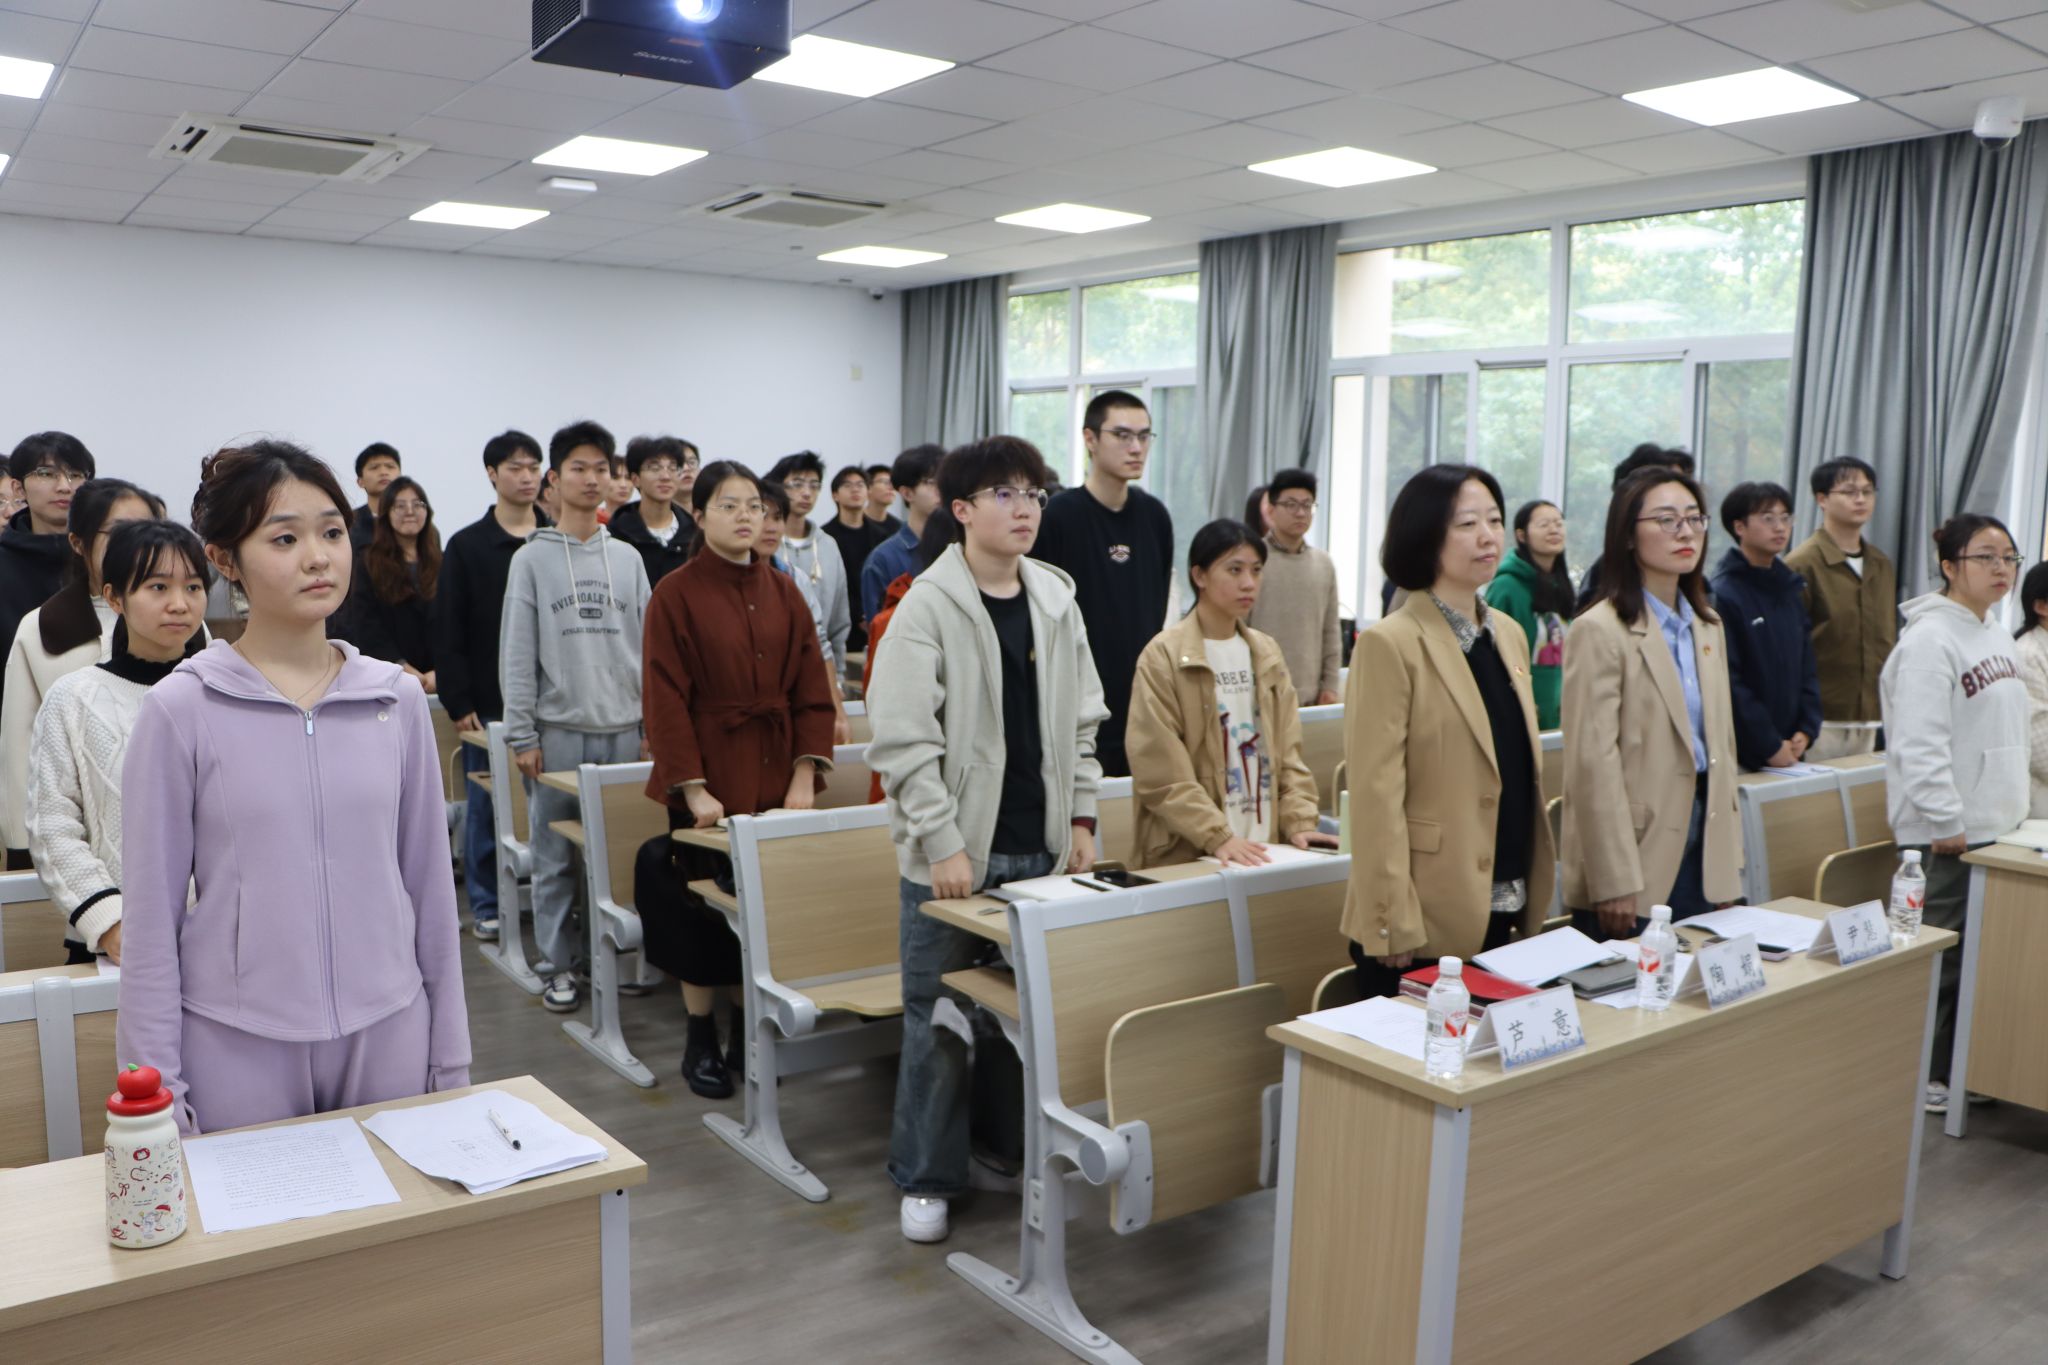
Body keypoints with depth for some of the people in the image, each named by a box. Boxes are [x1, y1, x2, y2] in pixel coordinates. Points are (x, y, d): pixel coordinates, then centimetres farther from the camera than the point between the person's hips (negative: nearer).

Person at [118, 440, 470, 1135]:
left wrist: (450, 1054, 7)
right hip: (239, 1051, -2)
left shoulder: (398, 698, 0)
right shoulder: (180, 710, -7)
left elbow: (430, 882, 5)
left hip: (388, 1033, 2)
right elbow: (151, 918, -3)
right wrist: (157, 1094, -3)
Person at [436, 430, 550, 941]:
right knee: (485, 805, 6)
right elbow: (448, 634, -3)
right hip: (488, 703, -1)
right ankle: (486, 905, 18)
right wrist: (459, 704, -9)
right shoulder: (467, 546, 0)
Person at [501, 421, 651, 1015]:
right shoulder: (532, 558, 1)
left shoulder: (627, 558, 9)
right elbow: (517, 654, -1)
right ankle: (562, 963, 15)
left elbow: (648, 646, 9)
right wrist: (522, 735, -6)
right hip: (558, 728, -2)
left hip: (623, 729, 2)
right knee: (555, 855, 4)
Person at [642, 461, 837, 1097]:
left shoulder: (783, 592, 6)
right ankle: (700, 1040, 21)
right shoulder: (676, 594, -6)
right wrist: (693, 788, -15)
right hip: (709, 779, -4)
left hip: (776, 777, 4)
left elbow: (811, 689, 4)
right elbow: (666, 699, -10)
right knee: (705, 911, 5)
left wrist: (805, 776, -4)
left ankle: (750, 1035, 24)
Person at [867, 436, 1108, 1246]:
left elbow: (1081, 723, 13)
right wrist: (943, 843, -17)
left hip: (1041, 848, 5)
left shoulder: (1056, 600, 7)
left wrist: (1081, 817, 6)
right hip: (954, 851, -5)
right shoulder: (928, 606, -10)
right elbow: (903, 740, -14)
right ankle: (926, 1180, 21)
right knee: (939, 1020, 6)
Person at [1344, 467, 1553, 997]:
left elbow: (1524, 773, 16)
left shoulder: (1509, 636, 11)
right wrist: (1393, 926, -19)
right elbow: (1376, 794, -16)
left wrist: (1532, 899, 14)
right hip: (1431, 920, -7)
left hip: (1502, 914, 7)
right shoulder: (1390, 645, -12)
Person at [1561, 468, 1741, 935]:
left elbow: (1720, 739, 16)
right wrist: (1615, 882, -17)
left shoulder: (1706, 625, 12)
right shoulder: (1599, 630, -12)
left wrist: (1729, 853, 13)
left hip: (1701, 852, 7)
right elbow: (1593, 764, -16)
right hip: (1639, 855, -7)